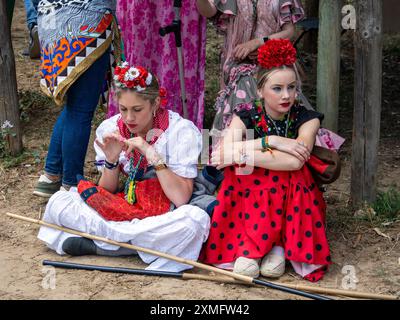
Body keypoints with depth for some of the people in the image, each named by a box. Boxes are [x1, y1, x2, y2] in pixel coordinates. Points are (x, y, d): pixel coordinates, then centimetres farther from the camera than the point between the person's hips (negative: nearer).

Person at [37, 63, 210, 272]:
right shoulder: (110, 129, -3)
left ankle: (99, 244, -23)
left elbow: (182, 198, -21)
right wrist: (111, 160, -19)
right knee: (58, 201, -13)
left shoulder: (181, 130, -14)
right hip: (125, 207, 3)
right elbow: (106, 192, 0)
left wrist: (152, 154, -27)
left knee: (195, 218, -38)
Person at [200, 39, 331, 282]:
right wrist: (270, 141, -28)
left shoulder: (307, 119, -7)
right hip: (251, 197, 1)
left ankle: (279, 244, -24)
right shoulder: (246, 118, -3)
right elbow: (225, 152, -23)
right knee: (238, 169, -28)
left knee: (291, 171, -31)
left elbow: (295, 162, -27)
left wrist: (241, 154, -26)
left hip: (291, 203, -1)